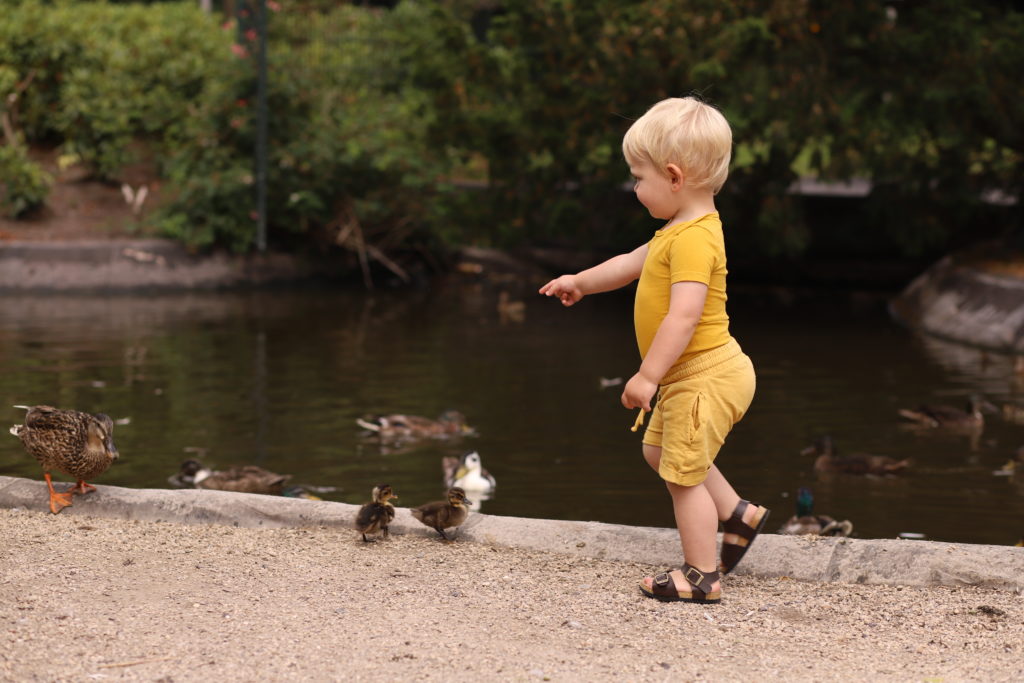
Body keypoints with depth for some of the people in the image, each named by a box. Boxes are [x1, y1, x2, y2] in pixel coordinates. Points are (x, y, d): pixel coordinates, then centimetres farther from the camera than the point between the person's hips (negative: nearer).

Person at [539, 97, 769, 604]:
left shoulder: (693, 239, -25)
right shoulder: (680, 230, 9)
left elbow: (684, 315, -32)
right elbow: (634, 262, 27)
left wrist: (647, 376, -32)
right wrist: (581, 282, 37)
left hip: (705, 377, -11)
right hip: (692, 376, 11)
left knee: (684, 474, -2)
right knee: (659, 451, 26)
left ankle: (702, 577, 8)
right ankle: (737, 514, 32)